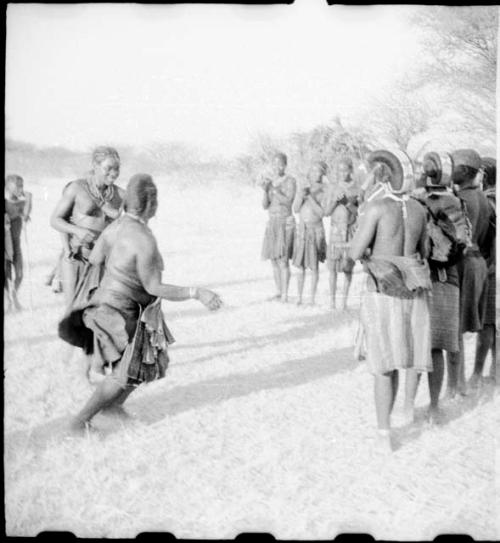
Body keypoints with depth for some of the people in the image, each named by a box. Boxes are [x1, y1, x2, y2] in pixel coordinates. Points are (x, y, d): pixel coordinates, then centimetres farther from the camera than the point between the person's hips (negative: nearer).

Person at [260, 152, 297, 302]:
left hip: (286, 223, -6)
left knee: (283, 260, -13)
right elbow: (265, 205, 1)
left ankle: (285, 295, -9)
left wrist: (274, 189, -27)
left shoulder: (291, 181, -9)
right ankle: (278, 292, 17)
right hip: (272, 223, 6)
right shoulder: (269, 180, 6)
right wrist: (265, 190, -17)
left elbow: (288, 202, -21)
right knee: (274, 260, 8)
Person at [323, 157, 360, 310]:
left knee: (348, 266, 2)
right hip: (335, 229, 1)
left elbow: (360, 213, -3)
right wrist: (335, 200, -15)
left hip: (351, 230, -1)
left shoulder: (358, 188, -2)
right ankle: (332, 299, 7)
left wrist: (348, 203, -18)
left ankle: (344, 300, 12)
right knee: (333, 265, -2)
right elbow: (327, 212, 2)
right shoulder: (333, 187, 3)